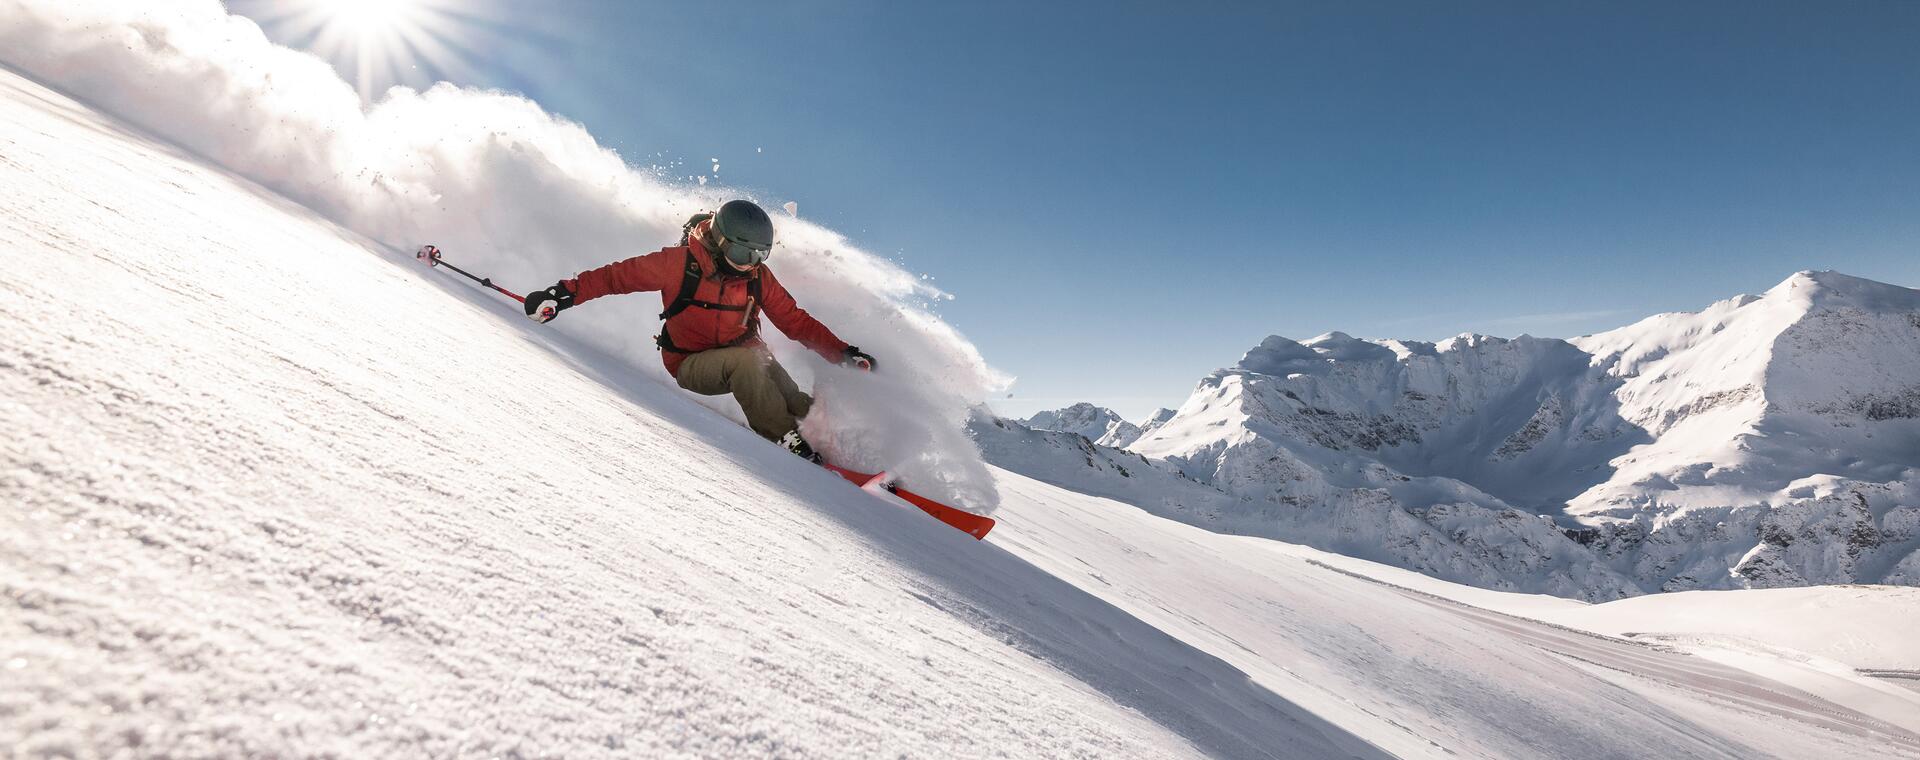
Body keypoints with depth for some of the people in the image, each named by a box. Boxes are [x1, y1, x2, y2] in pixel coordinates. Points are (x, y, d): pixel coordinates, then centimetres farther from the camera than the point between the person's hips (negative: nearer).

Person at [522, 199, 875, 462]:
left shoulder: (759, 278, -5)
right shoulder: (680, 263, -16)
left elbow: (796, 321, -2)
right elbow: (617, 275, -11)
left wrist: (843, 352, -10)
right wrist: (566, 293, -22)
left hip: (746, 354, 4)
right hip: (691, 365, -3)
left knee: (793, 401, -26)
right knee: (747, 361, -34)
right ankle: (788, 441, -31)